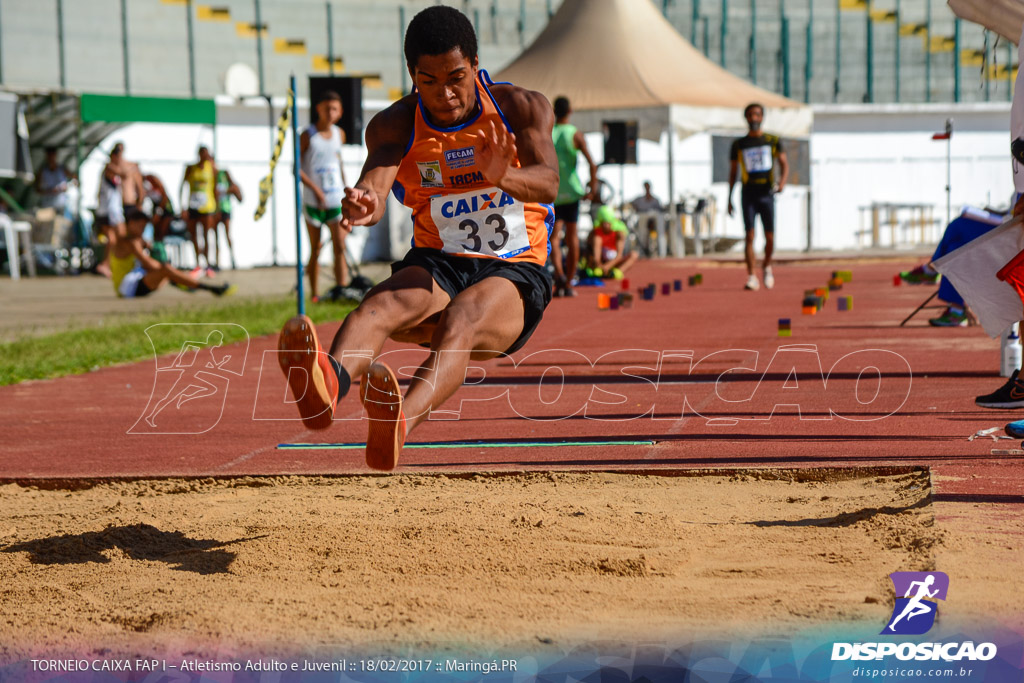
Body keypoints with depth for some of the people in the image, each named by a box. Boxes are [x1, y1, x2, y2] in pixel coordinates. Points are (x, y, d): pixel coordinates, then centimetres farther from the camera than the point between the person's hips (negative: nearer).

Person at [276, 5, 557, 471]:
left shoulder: (523, 109, -3)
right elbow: (377, 174, -21)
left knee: (462, 320, -36)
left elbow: (547, 184, -20)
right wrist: (363, 202, -47)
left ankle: (399, 423, -66)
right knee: (386, 302, -33)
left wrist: (502, 177, -44)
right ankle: (328, 384, -67)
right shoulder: (395, 126, 0)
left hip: (512, 275, -2)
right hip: (436, 265, 2)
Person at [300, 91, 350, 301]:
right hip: (313, 202, -3)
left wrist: (346, 193, 20)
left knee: (340, 248, -11)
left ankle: (341, 290, -16)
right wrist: (314, 188, -18)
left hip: (336, 200, 3)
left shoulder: (339, 134, 9)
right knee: (315, 251, 4)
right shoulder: (308, 136, -4)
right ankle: (314, 295, 11)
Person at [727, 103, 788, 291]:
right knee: (749, 236, -9)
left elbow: (784, 164, 2)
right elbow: (732, 172, 13)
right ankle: (751, 277, -10)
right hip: (748, 194, 0)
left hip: (767, 193, 0)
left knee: (770, 238, -1)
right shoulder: (738, 145, 8)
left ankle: (767, 267, 27)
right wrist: (729, 199, 9)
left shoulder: (773, 141, 7)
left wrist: (782, 181, -19)